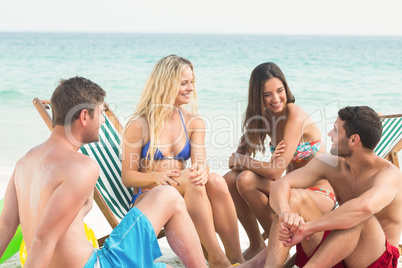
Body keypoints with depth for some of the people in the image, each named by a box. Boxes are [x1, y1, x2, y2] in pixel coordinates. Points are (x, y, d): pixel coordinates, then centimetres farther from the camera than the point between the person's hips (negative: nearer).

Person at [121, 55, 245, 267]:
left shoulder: (193, 122, 9)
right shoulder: (139, 125, -6)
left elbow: (200, 162, -5)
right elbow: (127, 176, -6)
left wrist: (201, 170, -31)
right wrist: (157, 177, -26)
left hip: (182, 196, 4)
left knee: (215, 181, -28)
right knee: (193, 185, -34)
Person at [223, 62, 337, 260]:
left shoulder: (295, 116, -20)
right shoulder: (264, 117, 4)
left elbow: (275, 172, -27)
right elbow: (240, 155, -2)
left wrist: (241, 160, -11)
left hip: (319, 196, -7)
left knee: (246, 180, -27)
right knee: (230, 179, -11)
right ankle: (256, 246, 4)